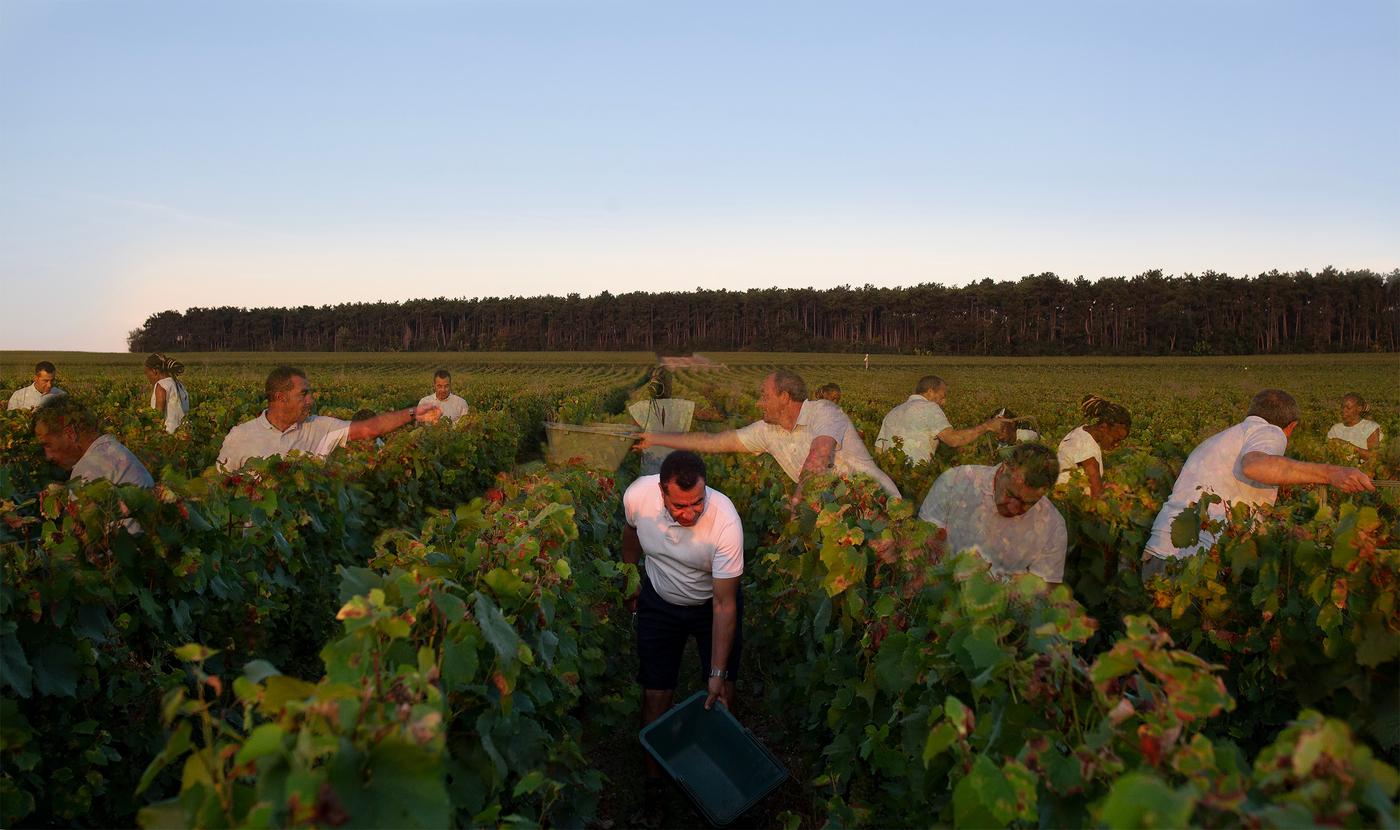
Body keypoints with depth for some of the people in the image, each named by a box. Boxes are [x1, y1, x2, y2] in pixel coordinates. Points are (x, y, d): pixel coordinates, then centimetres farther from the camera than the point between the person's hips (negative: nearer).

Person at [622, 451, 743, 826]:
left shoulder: (726, 521, -36)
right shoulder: (637, 495, -28)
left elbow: (724, 605, -28)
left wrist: (718, 673, -26)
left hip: (712, 604, -1)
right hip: (659, 602, 2)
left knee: (721, 698, 6)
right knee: (656, 696, 3)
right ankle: (653, 781, 24)